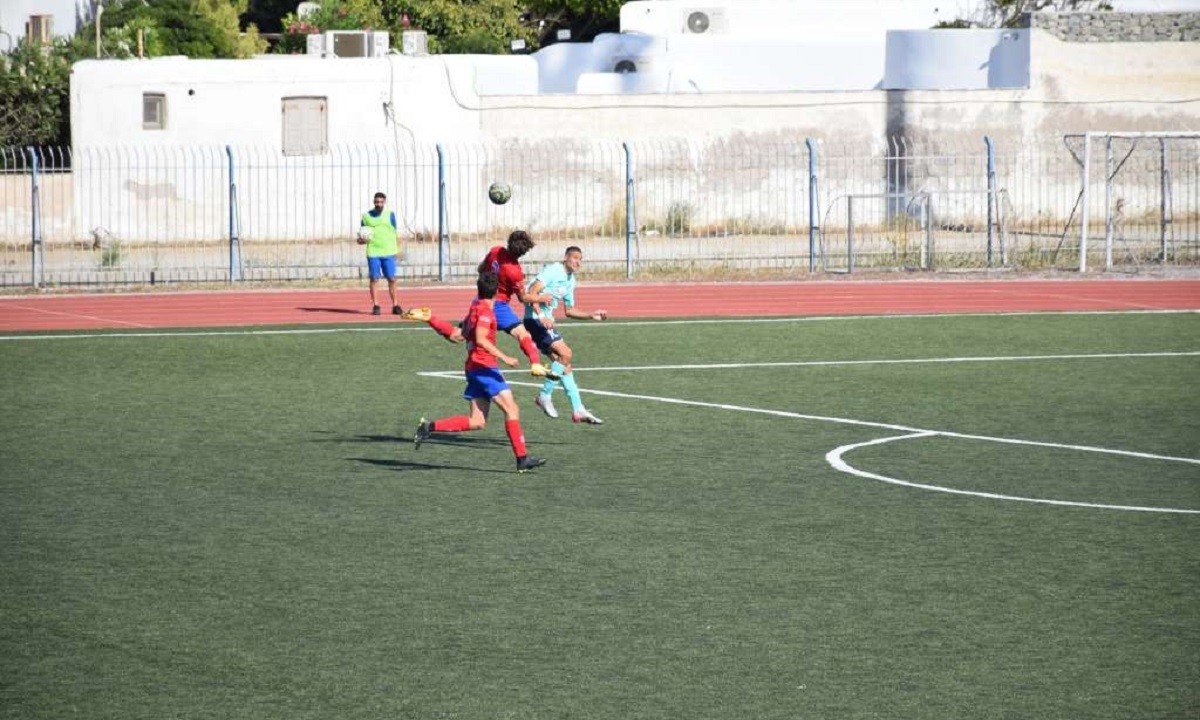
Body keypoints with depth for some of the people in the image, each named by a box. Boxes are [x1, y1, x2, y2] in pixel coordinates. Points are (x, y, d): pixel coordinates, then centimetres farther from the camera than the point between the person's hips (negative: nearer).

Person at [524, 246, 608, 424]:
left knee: (564, 362, 7)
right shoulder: (552, 271, -12)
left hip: (546, 321, 10)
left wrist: (592, 315, 16)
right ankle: (544, 396, -8)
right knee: (565, 354, -18)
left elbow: (569, 311, 26)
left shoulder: (570, 280, 16)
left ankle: (578, 410, 8)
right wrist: (541, 317, -32)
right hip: (535, 320, -10)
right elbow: (531, 293, -22)